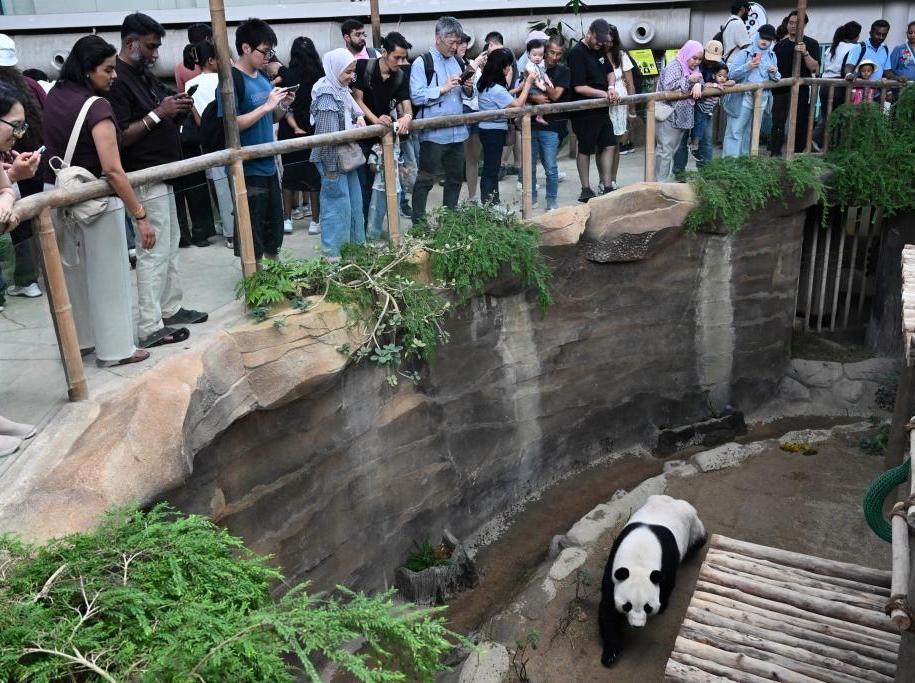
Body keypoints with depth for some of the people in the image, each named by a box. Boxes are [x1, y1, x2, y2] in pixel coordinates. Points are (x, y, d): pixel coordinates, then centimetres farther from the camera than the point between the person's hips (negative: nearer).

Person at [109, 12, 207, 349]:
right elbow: (121, 138, -22)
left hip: (162, 175, 10)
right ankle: (150, 329, 0)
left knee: (170, 246, 17)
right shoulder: (117, 80, -16)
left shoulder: (144, 74, 12)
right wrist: (159, 113, -22)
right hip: (144, 180, -10)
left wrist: (177, 108, 0)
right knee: (154, 252, -6)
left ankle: (170, 309, 28)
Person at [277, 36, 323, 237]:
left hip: (290, 132, 0)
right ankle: (315, 221, 9)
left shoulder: (287, 75, -5)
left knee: (289, 174, 11)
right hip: (315, 132, 0)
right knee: (314, 175, 7)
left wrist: (295, 127, 0)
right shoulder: (320, 75, -5)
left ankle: (287, 219, 12)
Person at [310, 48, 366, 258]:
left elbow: (352, 105, 29)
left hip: (347, 158, 9)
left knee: (354, 200, 17)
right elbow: (327, 136, -22)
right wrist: (331, 168, -21)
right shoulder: (327, 95, -21)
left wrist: (359, 116, 7)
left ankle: (356, 241, 31)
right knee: (337, 204, -2)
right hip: (333, 159, -9)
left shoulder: (341, 89, 6)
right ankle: (331, 252, 8)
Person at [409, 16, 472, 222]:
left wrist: (467, 88, -1)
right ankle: (418, 223, 7)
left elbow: (466, 95, 20)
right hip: (433, 133, -7)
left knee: (455, 178, 14)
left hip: (457, 132, 7)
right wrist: (443, 88, -18)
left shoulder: (457, 62, 13)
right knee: (425, 180, -1)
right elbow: (416, 96, -16)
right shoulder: (422, 63, -7)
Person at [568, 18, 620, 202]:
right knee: (586, 150, 3)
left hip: (601, 108, 8)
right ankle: (586, 190, 15)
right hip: (584, 111, -8)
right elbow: (579, 87, -20)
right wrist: (603, 94, -17)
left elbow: (608, 71, 20)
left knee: (608, 145, 9)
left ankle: (606, 187, 17)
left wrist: (611, 88, -1)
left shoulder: (599, 49, 9)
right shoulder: (577, 53, -16)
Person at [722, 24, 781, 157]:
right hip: (743, 98, -5)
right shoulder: (744, 53, -4)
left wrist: (775, 73, -5)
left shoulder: (772, 56, 11)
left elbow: (776, 79, 17)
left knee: (751, 133, 12)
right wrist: (747, 67, -24)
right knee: (736, 132, -7)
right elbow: (731, 74, -12)